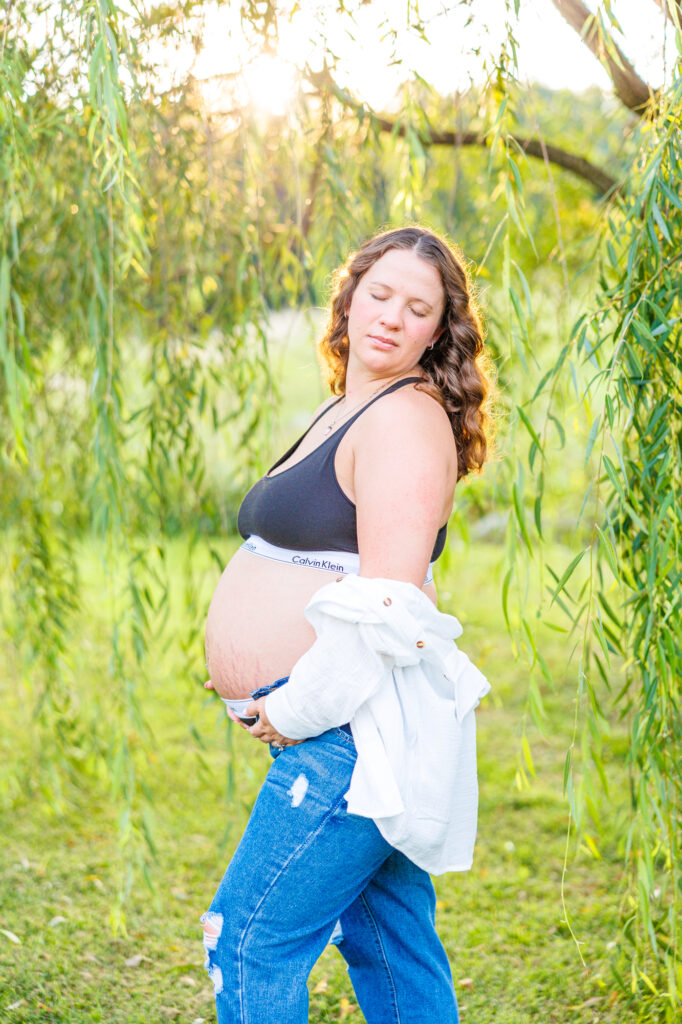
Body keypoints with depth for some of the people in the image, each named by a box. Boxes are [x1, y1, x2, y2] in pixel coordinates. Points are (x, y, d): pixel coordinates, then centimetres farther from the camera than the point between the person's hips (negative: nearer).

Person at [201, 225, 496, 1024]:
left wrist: (293, 711, -15)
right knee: (393, 954, 16)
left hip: (360, 730, -10)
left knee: (249, 942, -6)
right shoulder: (342, 412, 18)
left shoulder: (407, 418, -13)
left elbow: (387, 607, -22)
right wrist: (263, 692, 15)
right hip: (338, 728, 10)